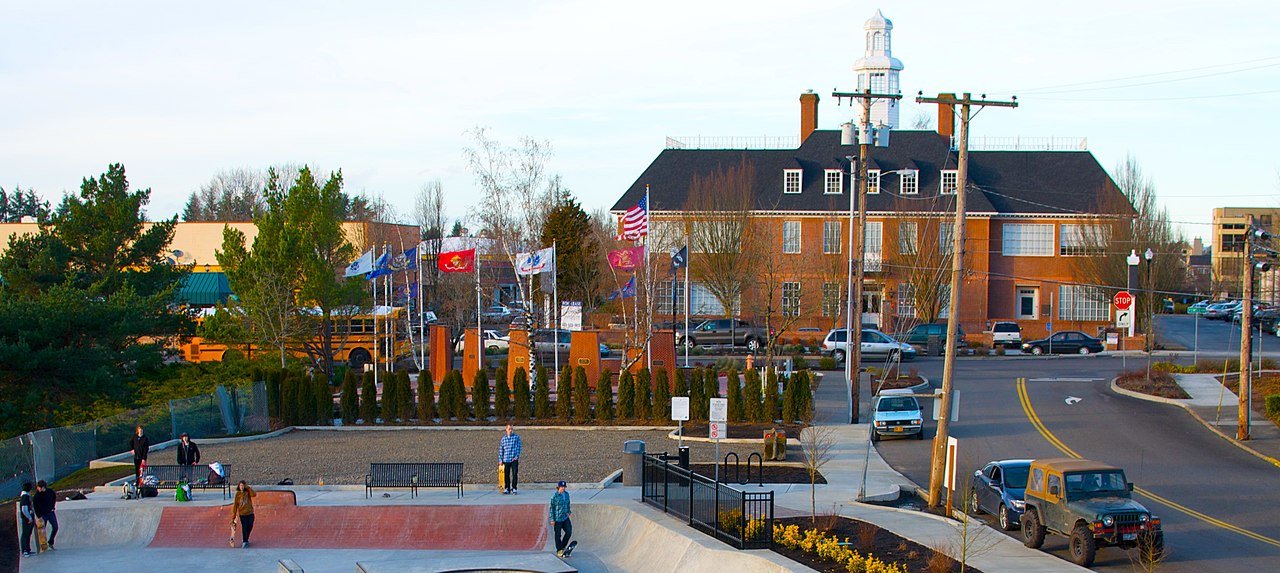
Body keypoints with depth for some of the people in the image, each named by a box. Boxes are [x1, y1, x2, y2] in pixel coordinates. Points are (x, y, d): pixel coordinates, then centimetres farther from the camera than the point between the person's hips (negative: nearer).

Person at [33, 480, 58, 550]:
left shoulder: (50, 492, -3)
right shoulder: (36, 496, -13)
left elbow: (54, 498, 19)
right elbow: (35, 507, -11)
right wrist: (39, 516, -16)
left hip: (50, 512, 4)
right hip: (42, 515, -4)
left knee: (55, 527, 0)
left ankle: (50, 543, 14)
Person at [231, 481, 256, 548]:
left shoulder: (247, 492, 3)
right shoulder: (237, 494, 0)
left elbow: (254, 494, -18)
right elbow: (235, 505, 0)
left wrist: (248, 487, -17)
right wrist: (233, 517, -2)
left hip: (250, 513, 2)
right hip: (242, 513, -2)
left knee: (250, 526, 8)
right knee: (244, 527, -9)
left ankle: (245, 539, 28)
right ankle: (244, 542, -5)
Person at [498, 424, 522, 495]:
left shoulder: (516, 437, 2)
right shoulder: (504, 438, 8)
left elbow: (519, 447, -1)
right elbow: (501, 449, 10)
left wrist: (517, 456, -10)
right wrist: (500, 459, 5)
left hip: (514, 459, -2)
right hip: (506, 459, 2)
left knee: (515, 474, -4)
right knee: (506, 475, 6)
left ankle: (514, 488, 2)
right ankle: (507, 489, 14)